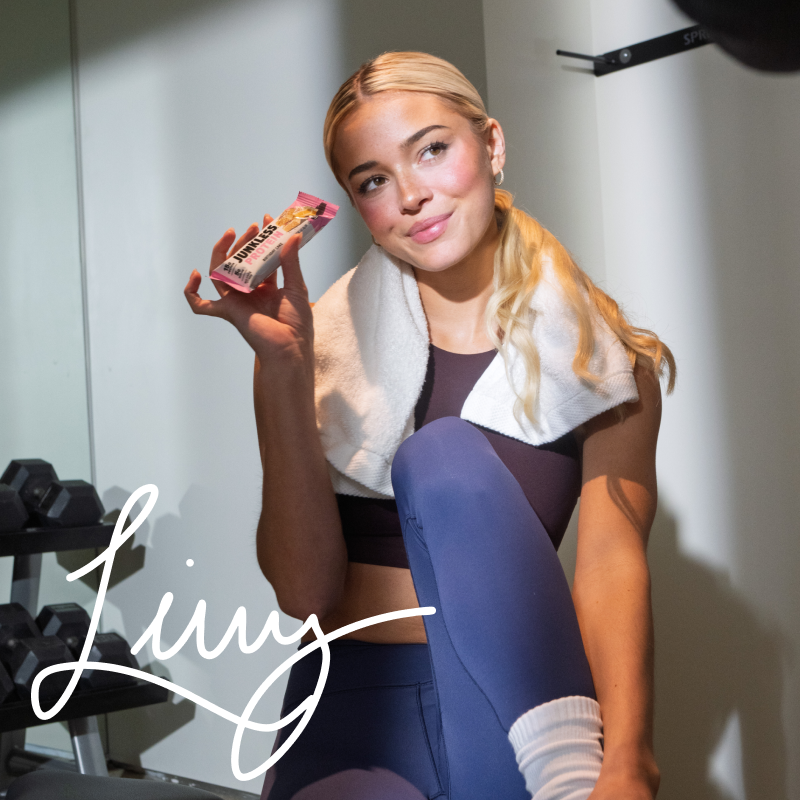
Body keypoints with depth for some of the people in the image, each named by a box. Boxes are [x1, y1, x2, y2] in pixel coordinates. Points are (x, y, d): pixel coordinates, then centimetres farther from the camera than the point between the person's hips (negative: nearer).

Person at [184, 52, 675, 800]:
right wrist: (283, 367, -14)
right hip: (356, 711, -2)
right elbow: (304, 590, -5)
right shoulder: (332, 347, 4)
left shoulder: (605, 360, 4)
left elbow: (612, 563, -11)